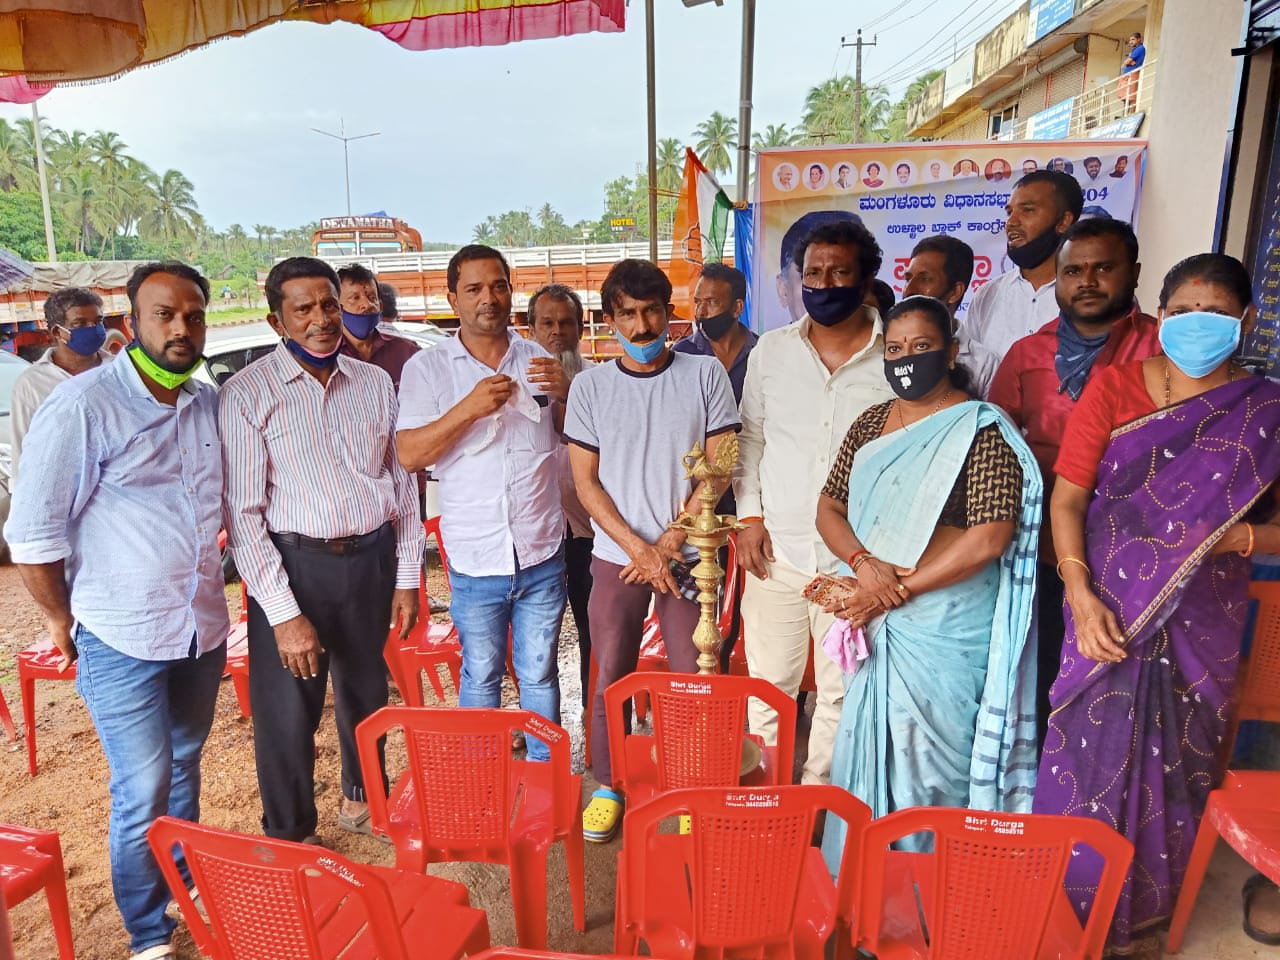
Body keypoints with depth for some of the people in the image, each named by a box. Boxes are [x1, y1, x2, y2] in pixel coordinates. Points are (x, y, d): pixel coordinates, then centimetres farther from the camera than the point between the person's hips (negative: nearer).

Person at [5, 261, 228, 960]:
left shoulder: (210, 404, 3)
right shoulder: (83, 405, -15)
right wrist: (61, 620, -1)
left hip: (203, 628, 5)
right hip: (121, 640, -5)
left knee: (184, 764, 21)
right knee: (142, 790, 4)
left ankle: (189, 886, 42)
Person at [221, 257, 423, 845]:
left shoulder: (374, 384, 5)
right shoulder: (247, 394, -8)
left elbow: (401, 485, 9)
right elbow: (242, 513, -11)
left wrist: (407, 577, 6)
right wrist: (284, 614, -15)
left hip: (371, 559, 4)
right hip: (291, 565, -4)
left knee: (366, 692, 20)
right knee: (288, 712, 6)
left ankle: (363, 797, 45)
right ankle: (290, 835, 31)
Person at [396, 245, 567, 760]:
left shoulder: (539, 360, 7)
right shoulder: (427, 367, -1)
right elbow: (408, 454, -9)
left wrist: (565, 392, -10)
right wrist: (468, 408, -21)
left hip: (542, 551, 2)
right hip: (475, 559, -1)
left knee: (539, 674, 13)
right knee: (480, 677, 13)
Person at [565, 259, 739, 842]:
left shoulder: (705, 375, -1)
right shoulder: (590, 385, 1)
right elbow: (585, 482, -1)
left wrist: (669, 542, -11)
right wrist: (637, 548, -11)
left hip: (687, 555, -1)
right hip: (615, 556, 1)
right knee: (609, 678, 9)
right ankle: (607, 787, 28)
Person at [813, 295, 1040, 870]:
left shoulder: (982, 430, -10)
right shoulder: (869, 425, 9)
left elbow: (990, 538, -17)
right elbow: (829, 508, 8)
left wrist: (897, 588, -16)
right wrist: (863, 563, -13)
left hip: (947, 627, -5)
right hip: (876, 624, 6)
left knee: (928, 759, 5)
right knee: (866, 745, 15)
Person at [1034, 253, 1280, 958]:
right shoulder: (1114, 388, -2)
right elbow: (1067, 500, -5)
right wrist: (1082, 597, -15)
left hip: (1201, 631, 1)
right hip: (1108, 617, -1)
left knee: (1173, 768, 12)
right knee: (1088, 757, 7)